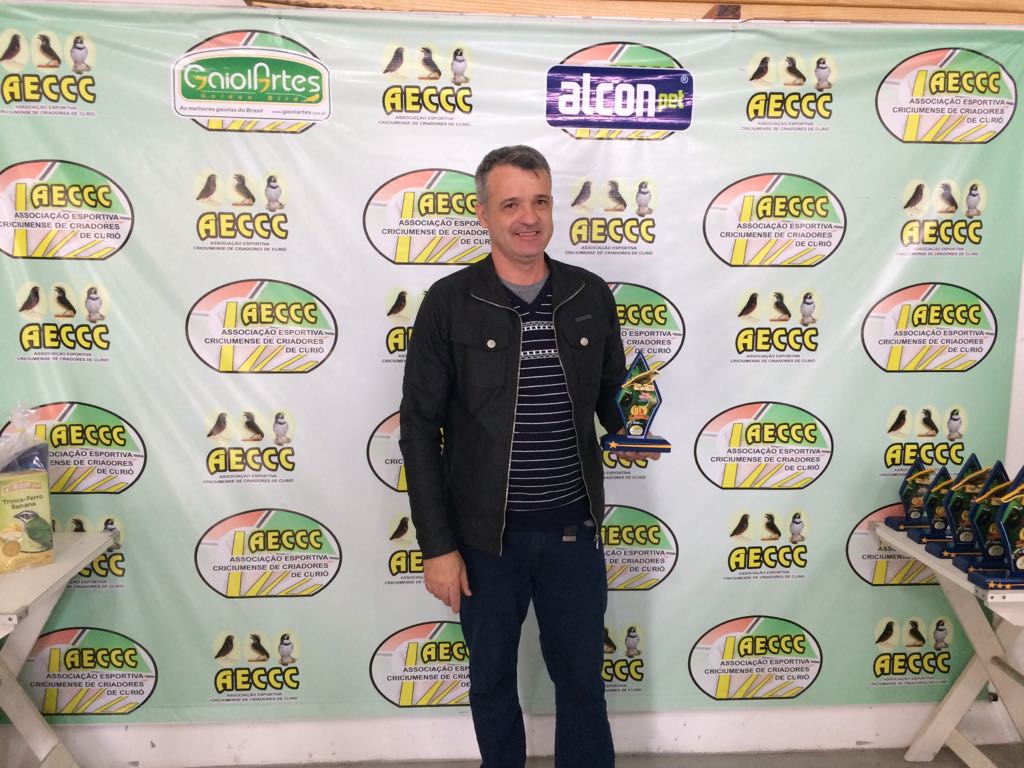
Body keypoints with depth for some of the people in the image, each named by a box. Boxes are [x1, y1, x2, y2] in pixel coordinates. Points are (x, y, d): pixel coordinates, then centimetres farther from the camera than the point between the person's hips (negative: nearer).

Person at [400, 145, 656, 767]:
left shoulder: (591, 296, 0)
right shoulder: (449, 304, -8)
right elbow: (420, 429, -7)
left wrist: (630, 423, -8)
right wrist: (437, 546, -8)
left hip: (573, 531, 2)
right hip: (485, 536, -1)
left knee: (583, 677, 17)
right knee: (492, 680, 19)